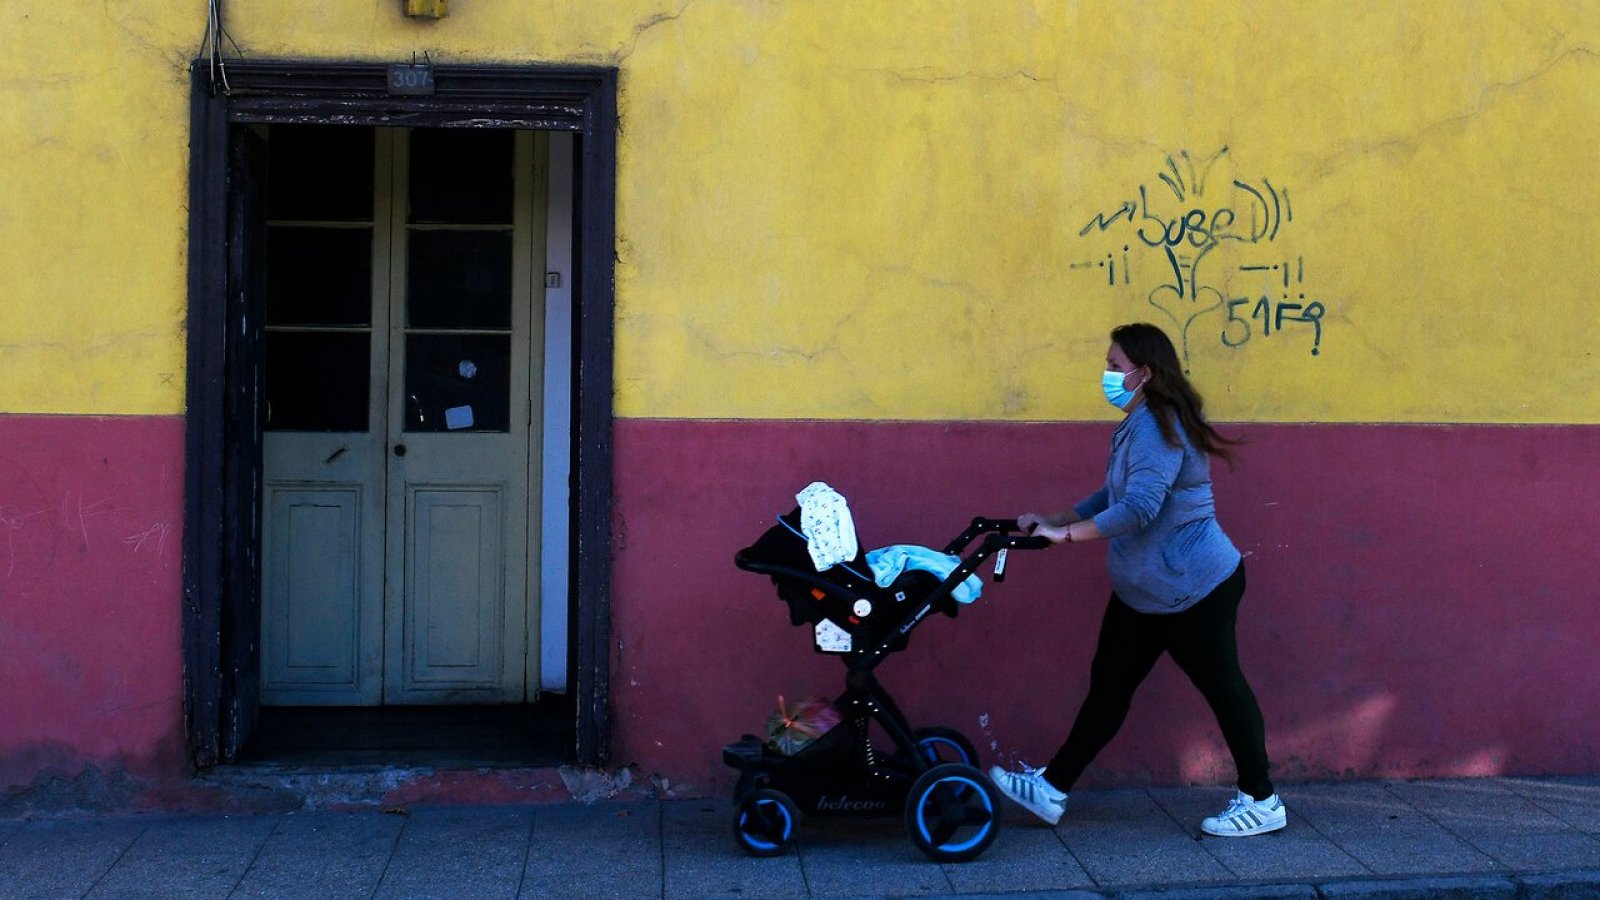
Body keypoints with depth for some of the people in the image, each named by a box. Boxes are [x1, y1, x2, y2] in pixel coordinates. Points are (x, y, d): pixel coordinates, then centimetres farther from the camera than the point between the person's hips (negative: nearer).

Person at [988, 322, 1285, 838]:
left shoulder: (1156, 429, -21)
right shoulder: (1136, 426, 12)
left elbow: (1139, 506, -32)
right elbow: (1115, 496, 20)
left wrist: (1067, 534, -26)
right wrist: (1052, 521, 13)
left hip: (1195, 587, -10)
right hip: (1144, 592, 10)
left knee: (1222, 687, 2)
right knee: (1108, 687, 11)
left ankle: (1261, 803, 15)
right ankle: (1052, 788, 15)